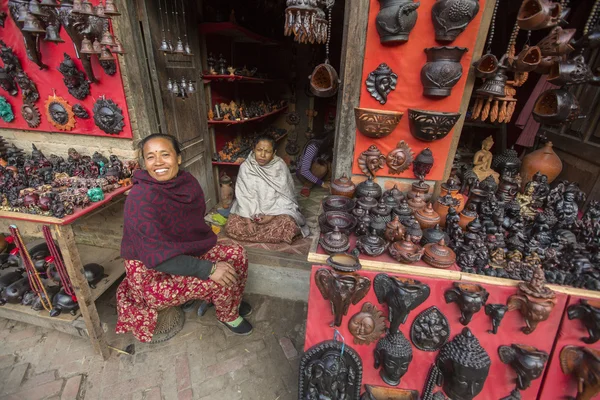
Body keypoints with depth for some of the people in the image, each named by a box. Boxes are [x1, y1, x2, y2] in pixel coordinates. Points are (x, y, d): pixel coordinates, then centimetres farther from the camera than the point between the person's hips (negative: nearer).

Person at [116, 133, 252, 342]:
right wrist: (209, 269, -31)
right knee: (222, 280, -21)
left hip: (185, 254, 7)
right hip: (152, 275, -7)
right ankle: (228, 315, 14)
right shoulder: (140, 199, -29)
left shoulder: (187, 181, -8)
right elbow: (159, 257, -32)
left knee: (237, 254, -1)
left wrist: (215, 245, -4)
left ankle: (233, 302, 26)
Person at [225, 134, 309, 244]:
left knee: (289, 226, -28)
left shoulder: (280, 167, -12)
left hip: (275, 210, -1)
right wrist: (248, 220, -19)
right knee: (231, 227, -19)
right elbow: (244, 196, -9)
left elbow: (284, 196, -10)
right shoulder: (245, 167, -9)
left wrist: (272, 215, -21)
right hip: (251, 210, 2)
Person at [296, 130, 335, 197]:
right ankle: (307, 185, -14)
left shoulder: (329, 148, -15)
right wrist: (321, 183, -33)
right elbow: (304, 171, -35)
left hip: (315, 171, 7)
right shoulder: (313, 147, -33)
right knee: (322, 167, -33)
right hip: (302, 172, -7)